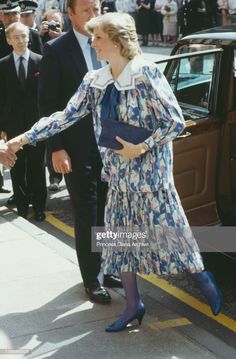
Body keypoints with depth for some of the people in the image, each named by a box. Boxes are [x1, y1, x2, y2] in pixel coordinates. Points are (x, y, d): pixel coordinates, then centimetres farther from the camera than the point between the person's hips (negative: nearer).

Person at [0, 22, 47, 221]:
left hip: (36, 122, -1)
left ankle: (39, 206, 17)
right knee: (17, 168, 8)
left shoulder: (40, 61, -2)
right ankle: (22, 203, 21)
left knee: (37, 167, 7)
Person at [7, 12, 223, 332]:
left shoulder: (147, 74, -14)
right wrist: (26, 137, 0)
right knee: (120, 238, 9)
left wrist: (141, 147, -19)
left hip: (150, 171, -6)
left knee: (169, 229, 2)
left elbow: (176, 122, -12)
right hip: (118, 175, 6)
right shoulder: (94, 81, 3)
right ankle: (133, 304, 23)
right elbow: (66, 116, 4)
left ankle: (202, 276, 29)